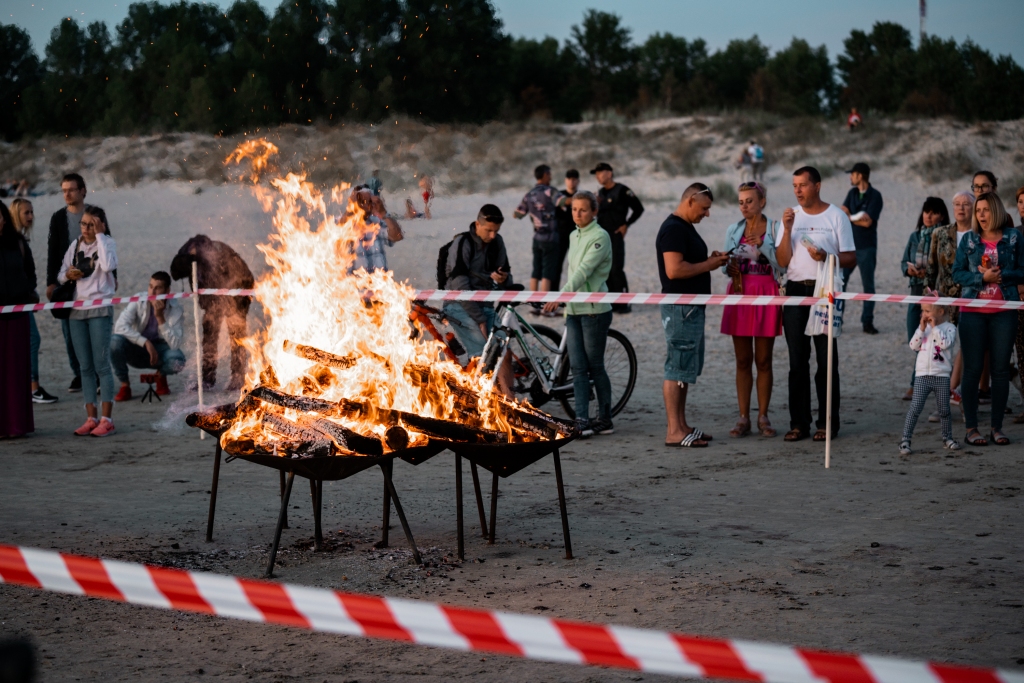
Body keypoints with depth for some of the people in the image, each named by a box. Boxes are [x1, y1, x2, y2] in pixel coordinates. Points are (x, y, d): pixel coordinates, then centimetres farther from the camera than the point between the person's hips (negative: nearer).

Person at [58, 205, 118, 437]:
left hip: (100, 310, -5)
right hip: (77, 309, 5)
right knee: (85, 367, 6)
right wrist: (67, 275, -8)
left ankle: (106, 420, -5)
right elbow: (61, 275, 16)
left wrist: (99, 236, -15)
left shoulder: (107, 243, -2)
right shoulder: (75, 245, 12)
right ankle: (91, 418, 9)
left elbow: (108, 265, -22)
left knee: (101, 365, -7)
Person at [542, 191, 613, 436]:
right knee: (578, 367, 0)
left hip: (595, 310, -7)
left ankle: (604, 420, 10)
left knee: (595, 367, 0)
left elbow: (584, 271, -22)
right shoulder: (574, 237, 14)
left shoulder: (600, 237, -11)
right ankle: (582, 420, -2)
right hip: (573, 310, 7)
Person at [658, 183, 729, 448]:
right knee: (678, 369, -8)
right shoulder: (673, 229, -16)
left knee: (686, 368, 14)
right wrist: (707, 265, -14)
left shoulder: (685, 228, 17)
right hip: (680, 308, -11)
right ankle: (674, 432, -7)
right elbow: (674, 269, -25)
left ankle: (681, 426, 19)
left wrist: (710, 260, 8)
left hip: (691, 307, 11)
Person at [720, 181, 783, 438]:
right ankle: (743, 418, 6)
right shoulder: (733, 230, 9)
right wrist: (729, 268, -9)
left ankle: (763, 417, 9)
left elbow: (782, 265, -5)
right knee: (743, 361, 3)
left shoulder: (774, 229, 0)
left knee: (763, 361, 2)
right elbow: (725, 265, 13)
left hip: (766, 296, -3)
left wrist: (762, 245, -17)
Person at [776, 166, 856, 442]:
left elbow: (851, 258, -1)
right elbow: (783, 260, 2)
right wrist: (787, 230, -9)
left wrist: (826, 257, -18)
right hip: (796, 290, 3)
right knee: (797, 360, 4)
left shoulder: (836, 216, 2)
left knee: (826, 359, -2)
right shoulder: (791, 217, 11)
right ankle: (799, 423, 8)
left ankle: (827, 423, 2)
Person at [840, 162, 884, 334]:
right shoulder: (852, 193, 10)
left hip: (866, 247, -4)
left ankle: (867, 322, 7)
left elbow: (868, 222, -14)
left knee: (868, 286, 2)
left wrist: (850, 217, -4)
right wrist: (858, 218, -13)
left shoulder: (875, 196, -6)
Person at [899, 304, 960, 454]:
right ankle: (905, 440, -7)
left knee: (944, 409, 9)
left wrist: (935, 327, -14)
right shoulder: (923, 327, 10)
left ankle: (947, 437, 27)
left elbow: (945, 343, -20)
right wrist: (922, 329, -7)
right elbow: (913, 346, 1)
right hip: (922, 374, 2)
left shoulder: (949, 328, -2)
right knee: (916, 407, -7)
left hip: (942, 375, -2)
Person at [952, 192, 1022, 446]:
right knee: (972, 369, 0)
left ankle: (997, 427, 10)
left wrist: (1000, 275, -13)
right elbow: (957, 273, 1)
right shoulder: (969, 239, 5)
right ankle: (971, 428, 4)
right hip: (972, 312, 0)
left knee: (1001, 369, 3)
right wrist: (982, 277, -14)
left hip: (1004, 312, 0)